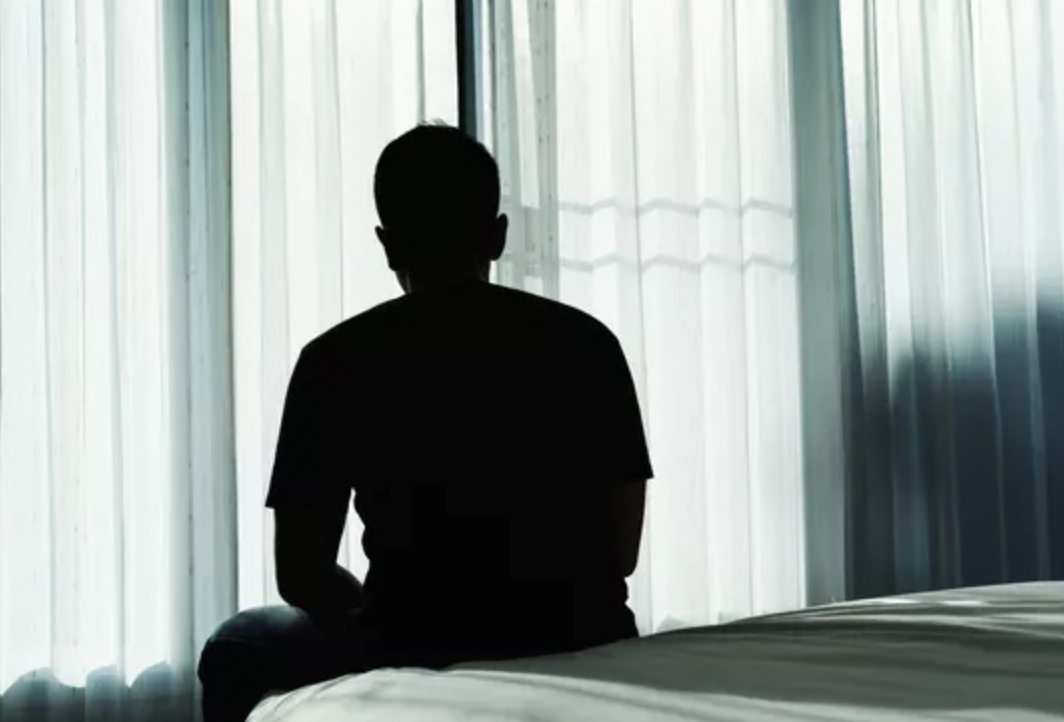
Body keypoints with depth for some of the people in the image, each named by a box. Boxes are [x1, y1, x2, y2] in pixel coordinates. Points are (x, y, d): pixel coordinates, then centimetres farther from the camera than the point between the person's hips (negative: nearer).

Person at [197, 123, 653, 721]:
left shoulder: (337, 359, -4)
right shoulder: (588, 341, 2)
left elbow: (301, 577, -1)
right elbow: (623, 552, 5)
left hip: (414, 660, -2)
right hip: (583, 649, 3)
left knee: (238, 651, 27)